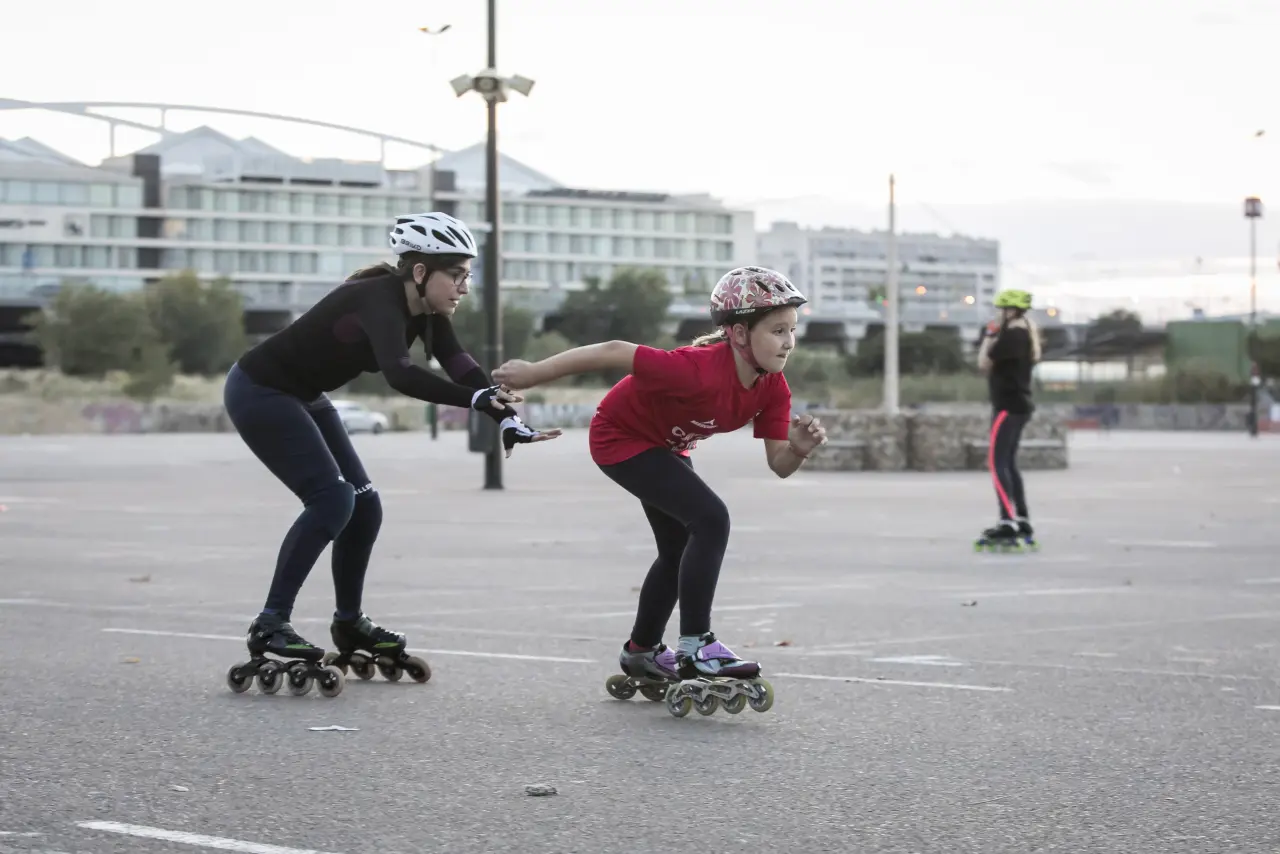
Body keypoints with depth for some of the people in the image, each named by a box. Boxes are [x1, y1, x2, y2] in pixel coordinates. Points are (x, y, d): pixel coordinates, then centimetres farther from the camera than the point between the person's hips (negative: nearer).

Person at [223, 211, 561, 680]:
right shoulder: (380, 299, -30)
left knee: (363, 505, 6)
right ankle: (270, 624, -13)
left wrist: (509, 420, -24)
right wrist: (478, 400, -56)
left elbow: (463, 370, -10)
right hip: (258, 392, -9)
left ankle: (349, 623, 20)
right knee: (331, 499, -17)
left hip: (301, 397, 9)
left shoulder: (425, 309, -3)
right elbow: (399, 373, -47)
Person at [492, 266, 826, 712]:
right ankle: (695, 647, -18)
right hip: (621, 436, -9)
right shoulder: (702, 370, -39)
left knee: (680, 550, 20)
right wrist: (533, 374, -30)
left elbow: (778, 464, -11)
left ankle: (641, 651, 39)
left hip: (664, 444, 9)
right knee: (711, 519, -22)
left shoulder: (773, 388, -15)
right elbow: (615, 353, -35)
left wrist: (799, 448, -36)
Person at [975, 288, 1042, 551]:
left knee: (997, 463, -12)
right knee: (1009, 463, 15)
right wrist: (993, 338, 13)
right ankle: (1022, 522, 17)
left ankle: (1008, 523, -19)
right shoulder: (1025, 334, 16)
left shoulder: (1012, 335, -15)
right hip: (1017, 404, 11)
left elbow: (984, 364, -14)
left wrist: (989, 337, -3)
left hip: (1009, 406, -11)